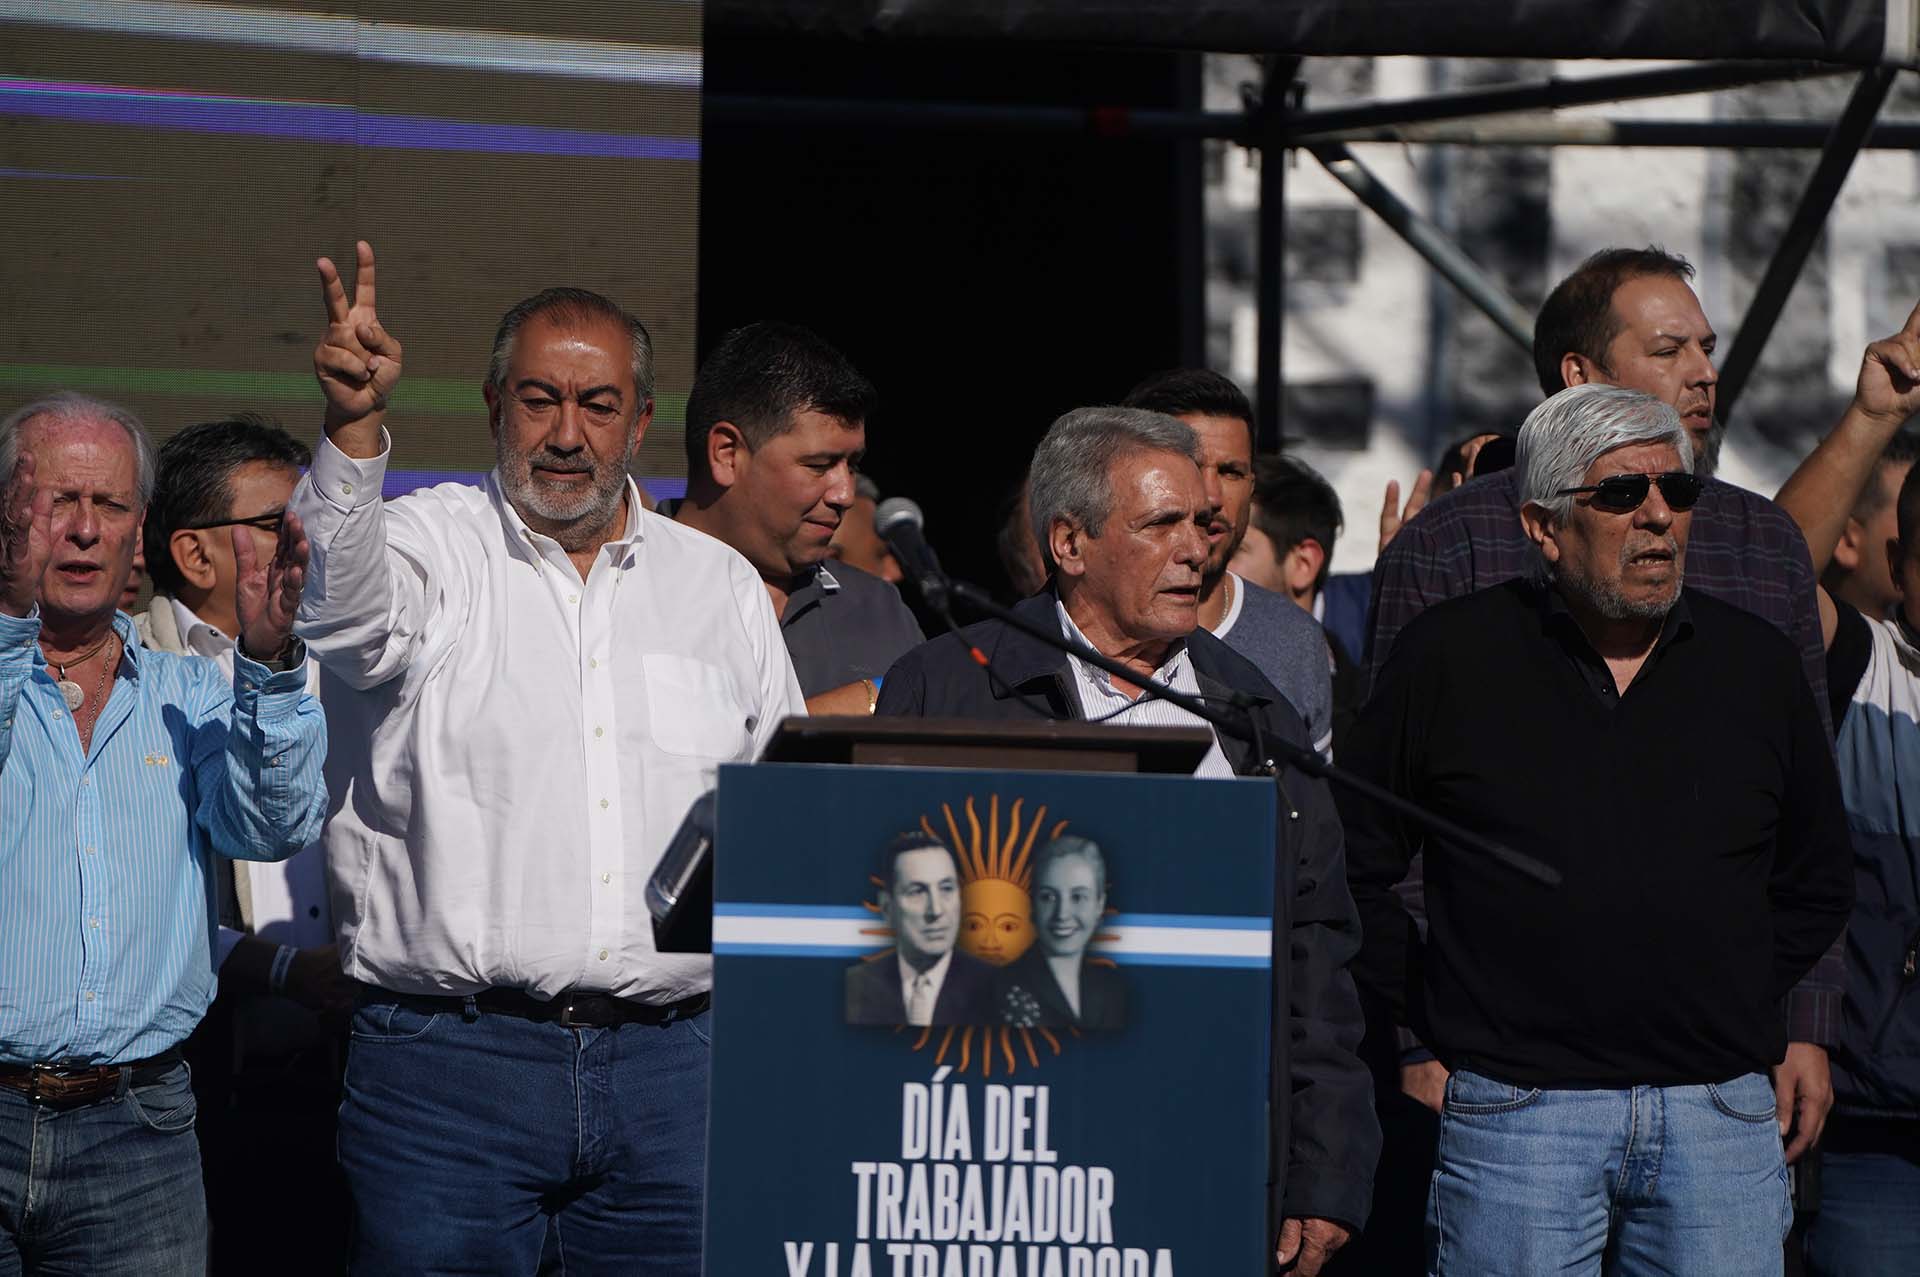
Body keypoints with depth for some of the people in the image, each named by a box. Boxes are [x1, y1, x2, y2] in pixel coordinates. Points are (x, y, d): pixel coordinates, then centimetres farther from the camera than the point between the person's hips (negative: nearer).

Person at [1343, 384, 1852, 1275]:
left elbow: (1815, 888, 21)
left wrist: (1732, 1006, 10)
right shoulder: (1449, 659, 3)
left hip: (1719, 1111, 2)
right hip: (1516, 1115, -2)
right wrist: (1440, 1024, 3)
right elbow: (1351, 869, 8)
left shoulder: (1759, 667, 11)